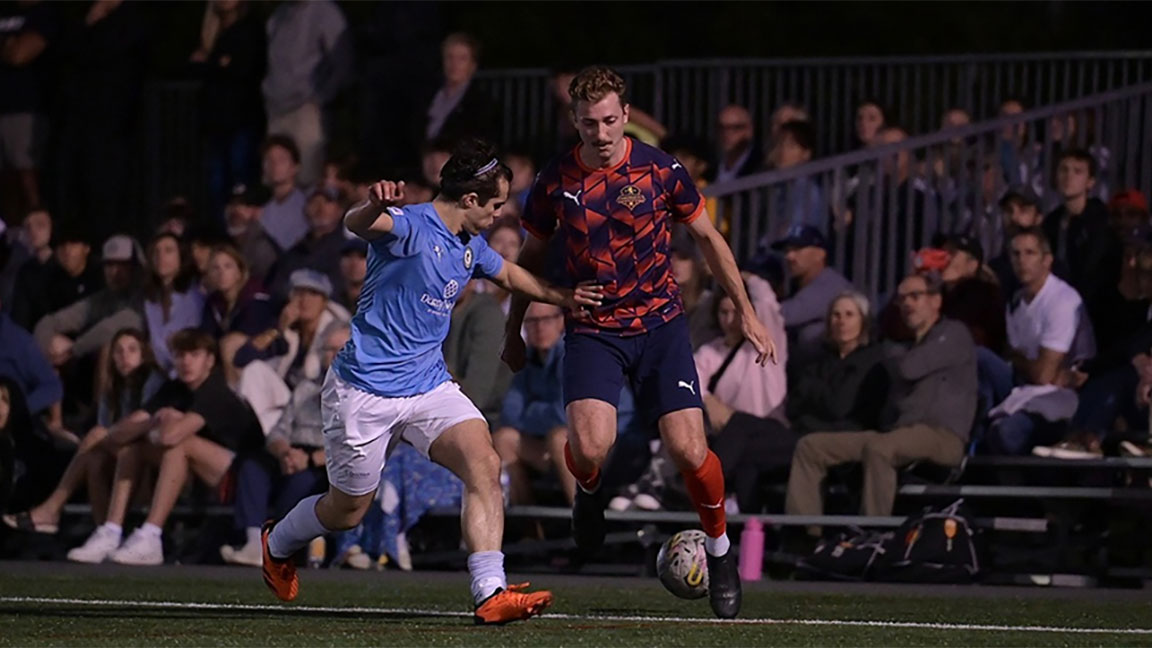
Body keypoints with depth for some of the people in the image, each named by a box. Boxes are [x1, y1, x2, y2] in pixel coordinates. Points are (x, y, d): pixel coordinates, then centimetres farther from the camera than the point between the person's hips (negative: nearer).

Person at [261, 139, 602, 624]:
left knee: (484, 465, -19)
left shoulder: (470, 248, 8)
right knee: (347, 510, 9)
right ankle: (277, 544, 42)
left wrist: (562, 296, 36)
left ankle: (491, 593, -24)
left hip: (428, 386, 7)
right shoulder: (411, 226, -18)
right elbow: (358, 224, -41)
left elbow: (509, 275, 32)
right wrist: (376, 206, -63)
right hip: (365, 392, -7)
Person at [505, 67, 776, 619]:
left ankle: (719, 551, 15)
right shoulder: (556, 181, -2)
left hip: (660, 325, 0)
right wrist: (514, 331, 19)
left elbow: (708, 237, 8)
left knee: (690, 453, -13)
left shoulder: (660, 170, -5)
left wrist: (746, 313, 8)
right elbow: (532, 256, 14)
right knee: (590, 447, -24)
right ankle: (590, 490, 15)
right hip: (593, 331, 0)